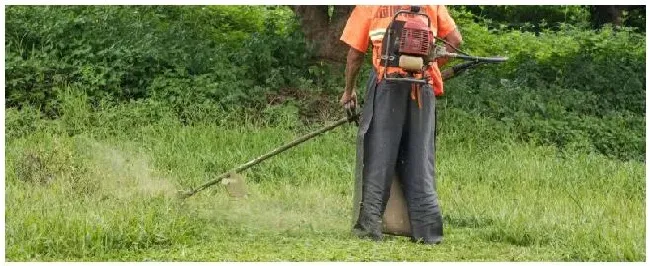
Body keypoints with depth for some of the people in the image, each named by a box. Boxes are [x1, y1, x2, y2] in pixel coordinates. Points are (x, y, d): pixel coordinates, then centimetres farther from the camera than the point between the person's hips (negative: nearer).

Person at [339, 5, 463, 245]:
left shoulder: (370, 5, 9)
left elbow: (355, 53, 9)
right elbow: (455, 40, 10)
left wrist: (349, 91, 20)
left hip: (388, 83, -2)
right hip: (424, 84, 2)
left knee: (379, 155, 2)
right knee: (420, 158, 7)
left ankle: (370, 224, -3)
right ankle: (428, 230, 6)